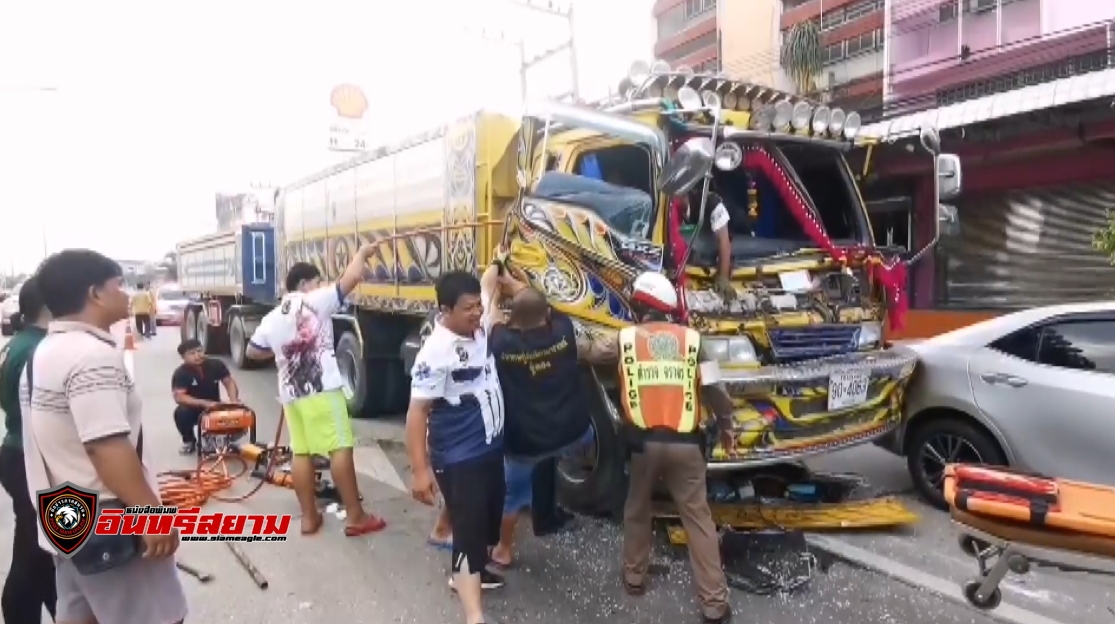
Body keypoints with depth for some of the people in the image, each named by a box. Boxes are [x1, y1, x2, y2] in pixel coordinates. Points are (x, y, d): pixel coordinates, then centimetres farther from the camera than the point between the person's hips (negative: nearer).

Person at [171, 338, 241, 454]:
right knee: (181, 413, -35)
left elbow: (229, 382, -5)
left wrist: (233, 400, -25)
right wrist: (204, 403, -36)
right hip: (193, 408, -2)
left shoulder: (216, 365, -9)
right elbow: (179, 397, -26)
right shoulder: (180, 373, -18)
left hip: (215, 407, 2)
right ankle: (189, 441, -3)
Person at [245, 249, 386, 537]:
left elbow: (252, 351, 24)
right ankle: (355, 516, -2)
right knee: (340, 449, -5)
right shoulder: (316, 301, -4)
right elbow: (351, 278, -8)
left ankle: (309, 517, 17)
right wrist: (362, 253, 8)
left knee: (301, 452, 11)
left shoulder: (272, 318, 14)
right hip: (323, 389, -7)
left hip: (291, 393, 7)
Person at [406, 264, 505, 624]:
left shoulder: (478, 326, -2)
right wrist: (420, 469, -26)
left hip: (491, 447, 9)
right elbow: (417, 411, -24)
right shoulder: (436, 352, -25)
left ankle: (468, 573, 49)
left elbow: (488, 284, 19)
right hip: (459, 458, -9)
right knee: (469, 531, -7)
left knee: (489, 517, 24)